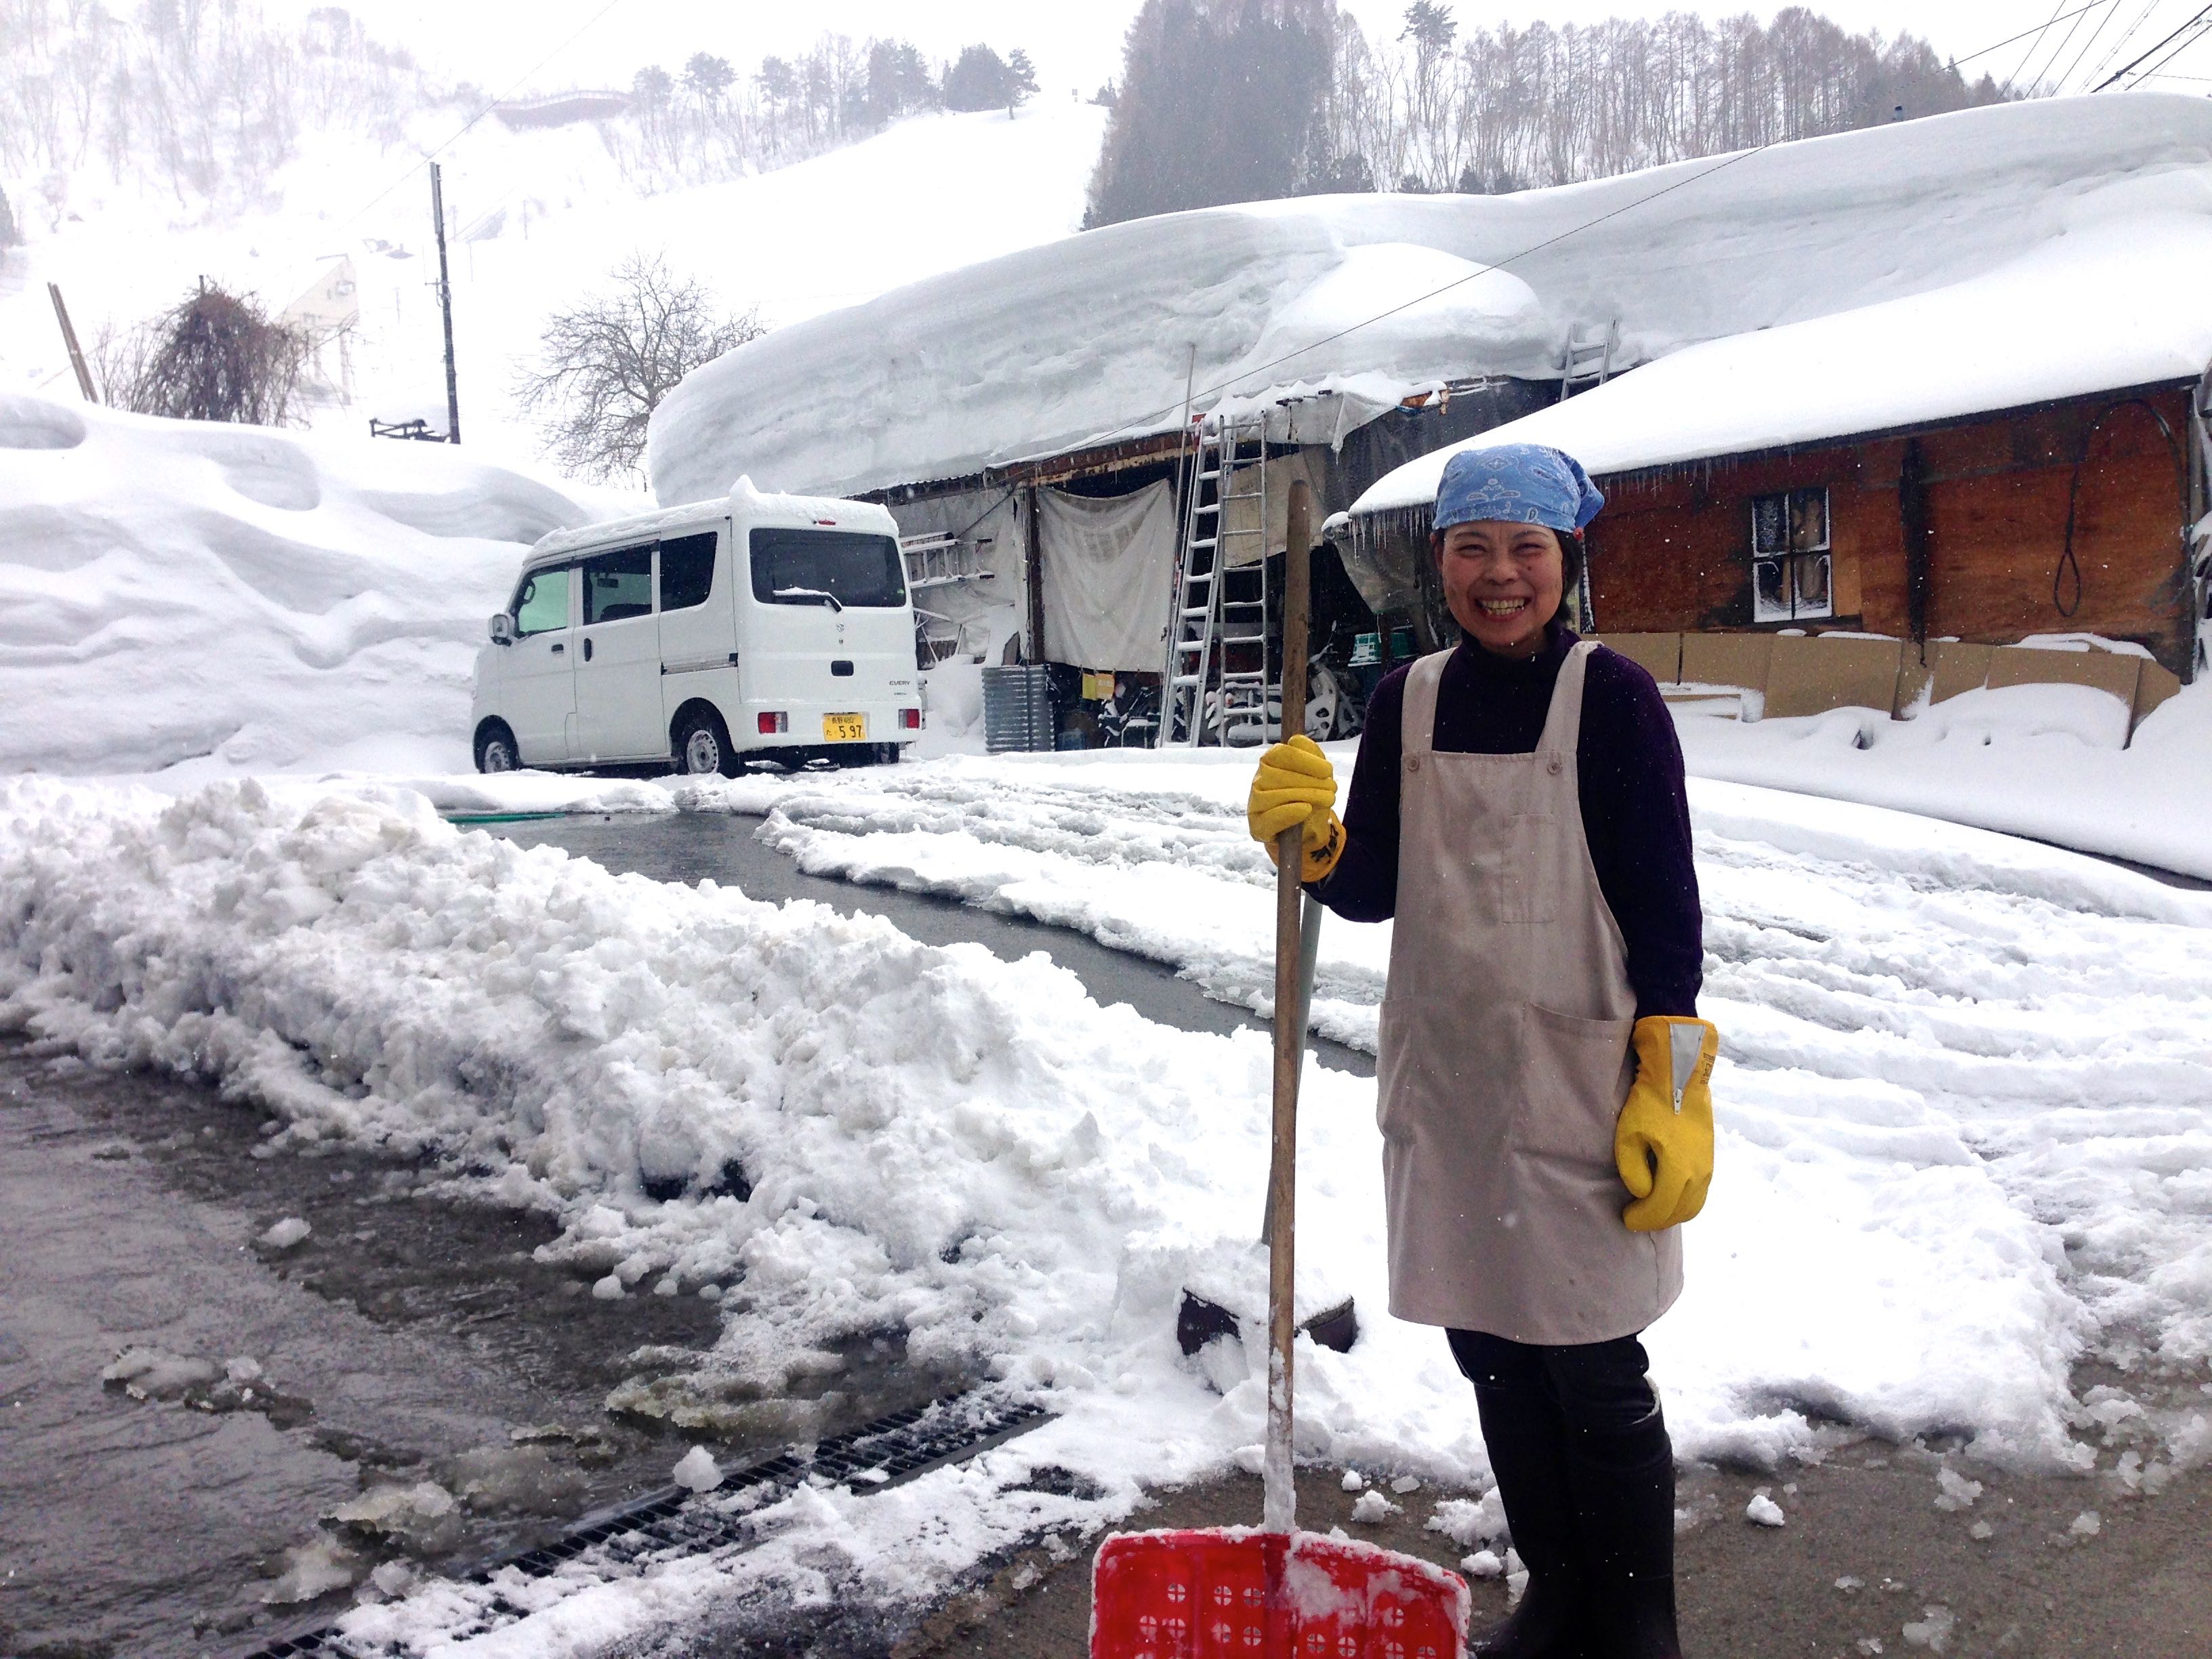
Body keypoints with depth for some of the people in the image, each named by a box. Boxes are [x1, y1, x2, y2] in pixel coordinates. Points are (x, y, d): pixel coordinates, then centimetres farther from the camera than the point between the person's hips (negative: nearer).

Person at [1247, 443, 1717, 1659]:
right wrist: (1312, 838, -12)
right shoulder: (1408, 701, 5)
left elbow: (1665, 905, -7)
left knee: (1593, 1373, 4)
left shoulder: (1611, 696, -7)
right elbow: (1372, 892, 9)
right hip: (1444, 1077, 5)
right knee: (1489, 1349, 15)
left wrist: (1673, 1090, -11)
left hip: (1580, 1081, -5)